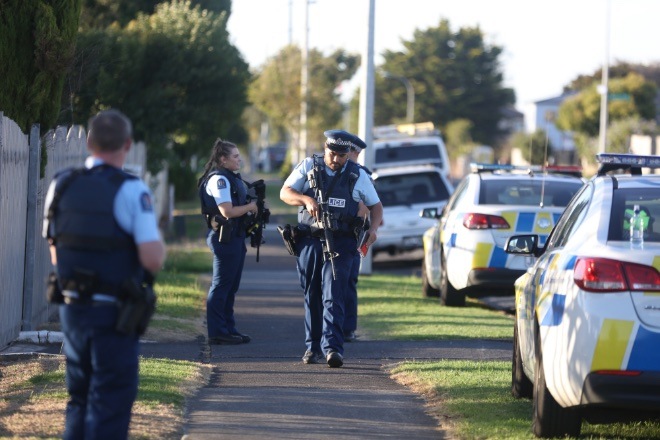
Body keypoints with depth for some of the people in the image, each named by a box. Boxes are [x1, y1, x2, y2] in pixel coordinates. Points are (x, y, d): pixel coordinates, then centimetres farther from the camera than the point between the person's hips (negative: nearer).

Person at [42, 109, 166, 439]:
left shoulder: (61, 186, 5)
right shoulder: (131, 191, -14)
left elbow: (55, 255, 12)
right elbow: (152, 260, -19)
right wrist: (159, 242, 2)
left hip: (72, 309, 6)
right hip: (113, 314, -5)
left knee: (79, 400, 18)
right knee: (110, 405, 1)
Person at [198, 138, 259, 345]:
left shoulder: (232, 178, 17)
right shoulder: (219, 179, -14)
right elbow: (227, 211, -21)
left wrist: (254, 207, 4)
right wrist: (251, 207, -9)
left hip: (235, 236, 10)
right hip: (224, 236, -10)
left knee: (231, 287, 14)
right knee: (221, 285, -5)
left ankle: (228, 329, 21)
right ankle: (217, 332, -2)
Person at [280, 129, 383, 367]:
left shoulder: (357, 175, 4)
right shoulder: (308, 166, 4)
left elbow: (375, 205, 13)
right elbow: (285, 193, 1)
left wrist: (373, 228, -7)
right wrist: (306, 199, -19)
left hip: (340, 243, -2)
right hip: (309, 241, 2)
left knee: (333, 296, -13)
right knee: (312, 296, 8)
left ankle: (332, 347, -21)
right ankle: (313, 347, 16)